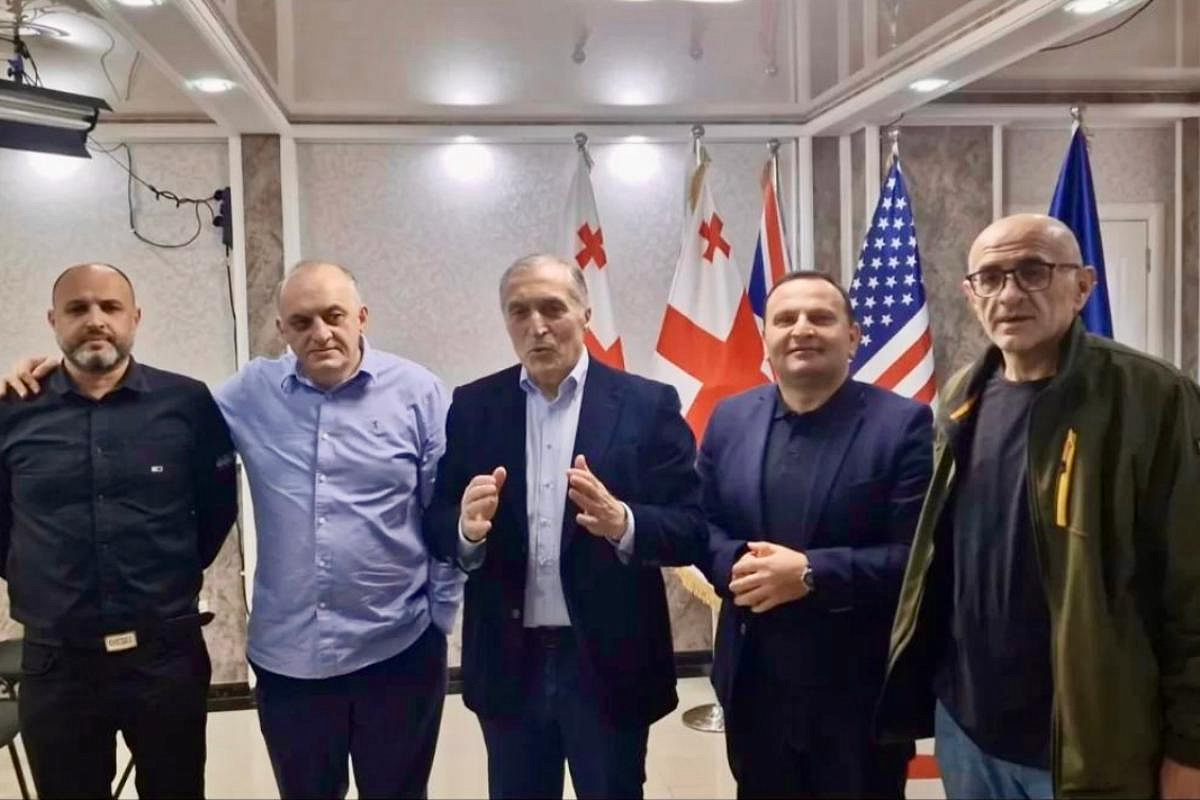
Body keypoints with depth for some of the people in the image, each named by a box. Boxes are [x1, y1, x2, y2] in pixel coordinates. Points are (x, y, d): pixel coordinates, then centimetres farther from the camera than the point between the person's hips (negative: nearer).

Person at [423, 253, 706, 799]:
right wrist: (468, 529, -21)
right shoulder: (472, 406, 2)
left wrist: (623, 523, -27)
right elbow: (437, 528, 1)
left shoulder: (647, 404, -5)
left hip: (611, 663, -2)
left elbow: (692, 530, -8)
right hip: (508, 663, 2)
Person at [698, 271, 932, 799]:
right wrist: (736, 565, -14)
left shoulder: (903, 423, -10)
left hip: (860, 691, -3)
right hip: (754, 686, 4)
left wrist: (810, 573, -24)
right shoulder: (730, 418, 5)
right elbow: (699, 524, 7)